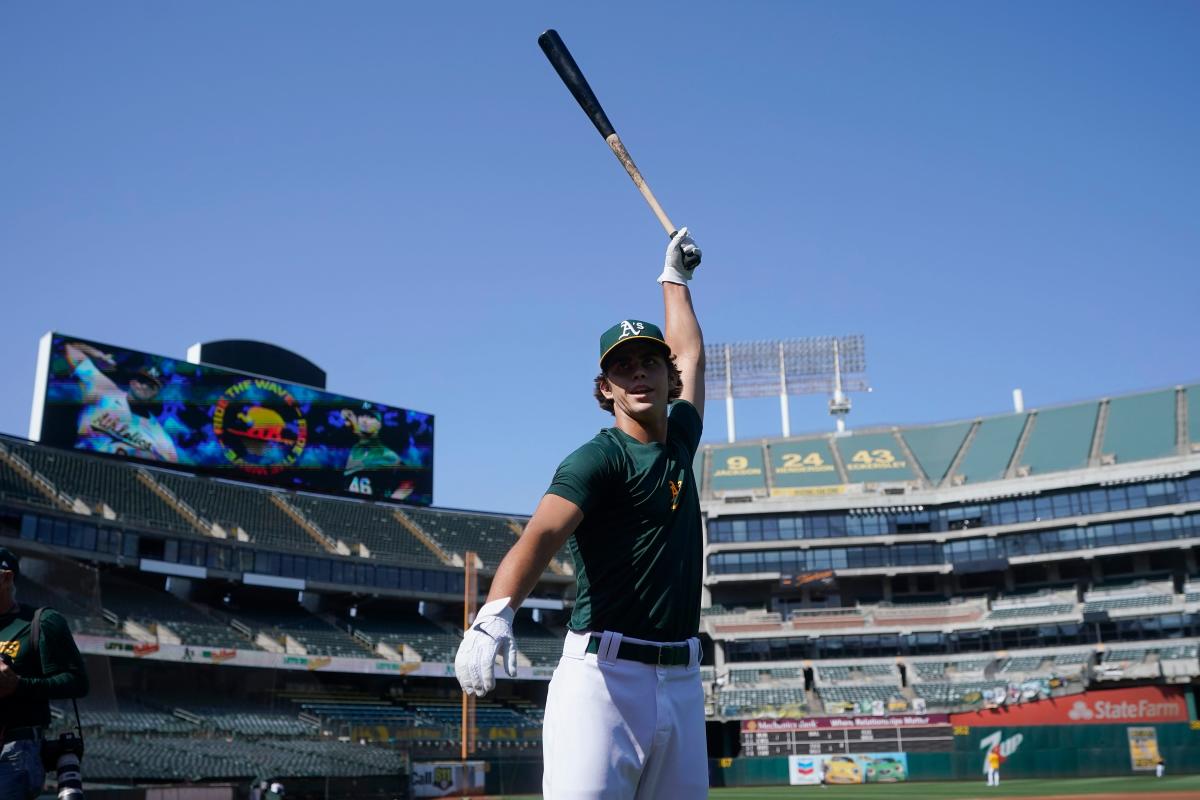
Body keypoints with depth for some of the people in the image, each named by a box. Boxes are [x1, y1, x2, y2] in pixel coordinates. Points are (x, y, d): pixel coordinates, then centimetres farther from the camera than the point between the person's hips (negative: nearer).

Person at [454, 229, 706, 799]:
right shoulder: (598, 459, -6)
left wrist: (675, 278, 43)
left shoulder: (678, 442, 15)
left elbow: (691, 355, 32)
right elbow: (541, 533, -24)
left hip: (681, 682, 7)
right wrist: (496, 612, -41)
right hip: (604, 676, -7)